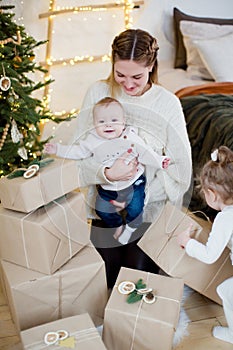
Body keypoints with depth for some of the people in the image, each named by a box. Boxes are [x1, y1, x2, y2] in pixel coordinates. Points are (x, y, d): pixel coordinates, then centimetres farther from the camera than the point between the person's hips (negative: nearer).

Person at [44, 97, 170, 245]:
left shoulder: (130, 137, -14)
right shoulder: (93, 141, -9)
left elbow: (145, 152, -8)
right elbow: (78, 152, 2)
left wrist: (160, 161, -19)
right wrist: (58, 149, -3)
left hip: (133, 183, -2)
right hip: (108, 187, 3)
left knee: (135, 209, -2)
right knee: (102, 210, 11)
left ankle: (130, 228, 32)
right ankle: (118, 225, 43)